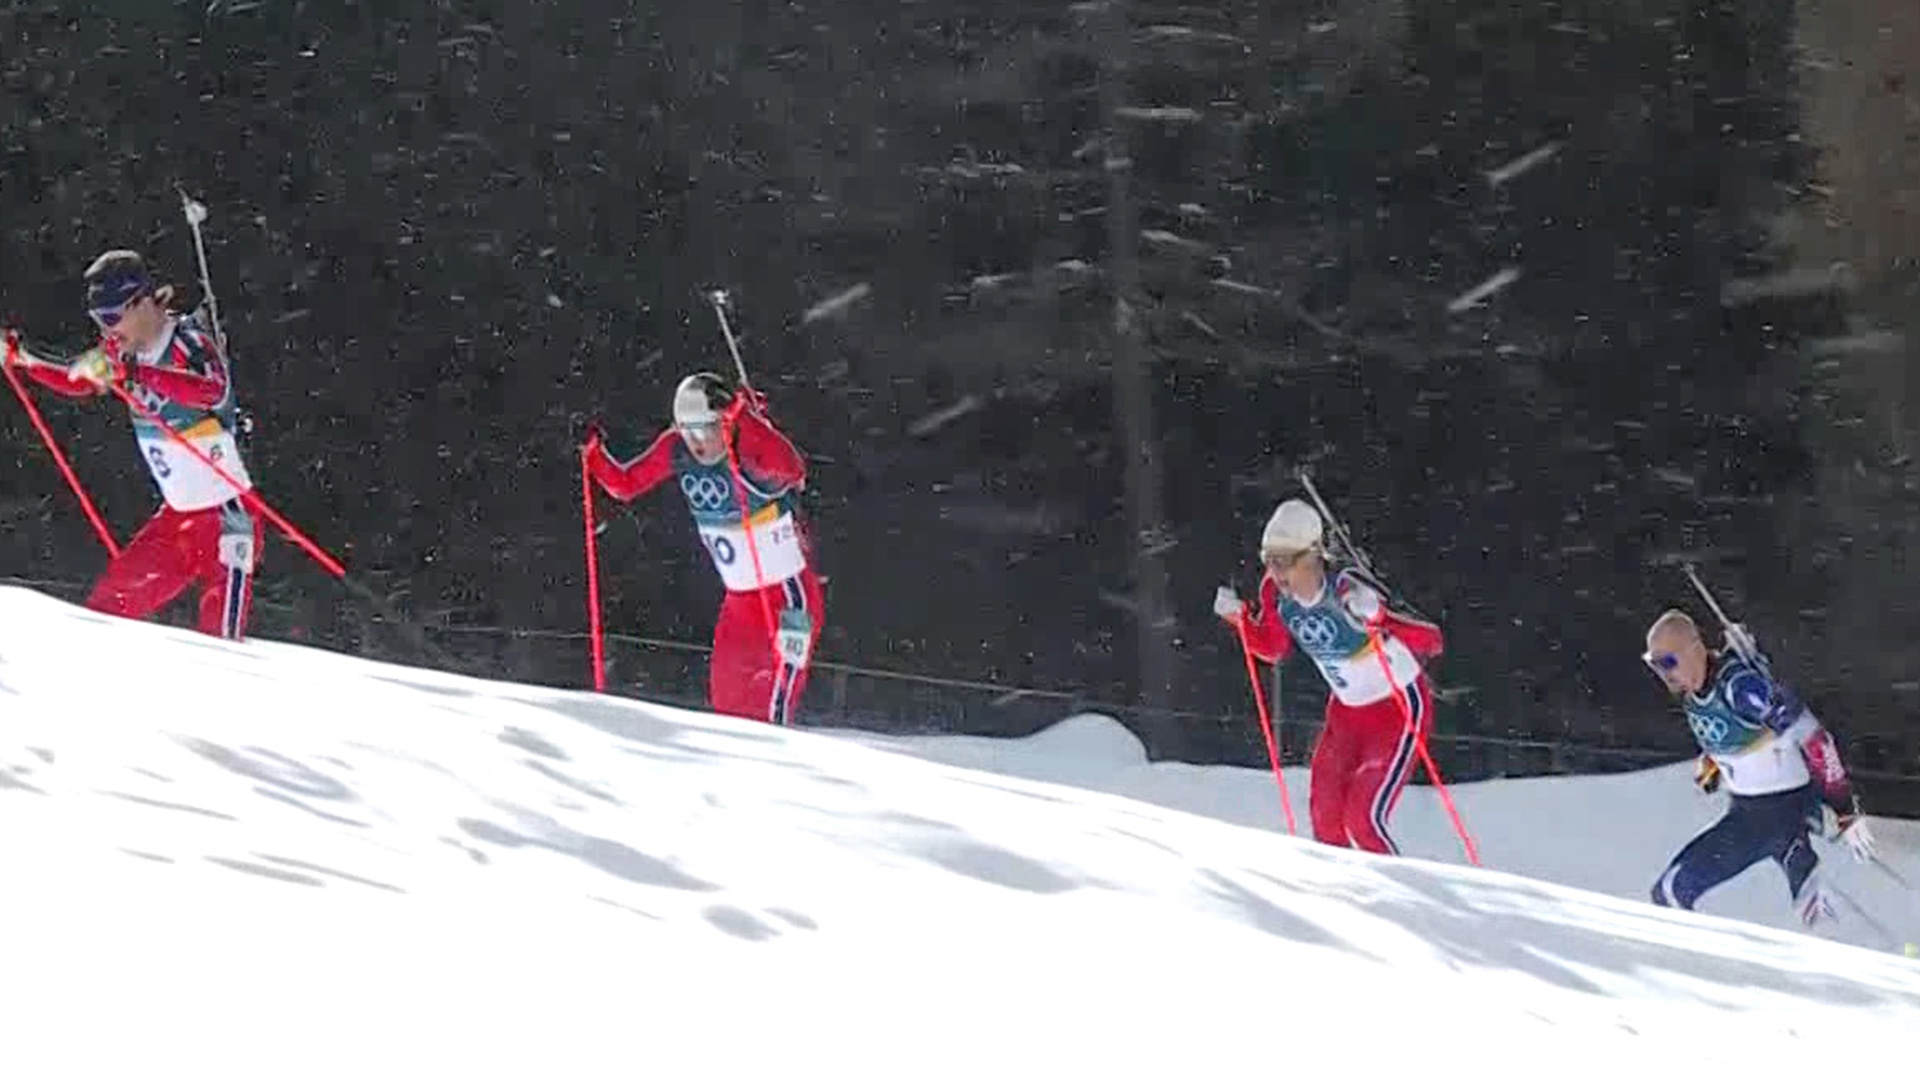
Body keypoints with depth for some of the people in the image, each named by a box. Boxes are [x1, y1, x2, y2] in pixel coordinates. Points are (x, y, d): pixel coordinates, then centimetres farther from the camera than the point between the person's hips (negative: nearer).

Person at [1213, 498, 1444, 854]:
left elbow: (1431, 641, -34)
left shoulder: (1347, 594, -33)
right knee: (1325, 818, 4)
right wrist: (1238, 617, -9)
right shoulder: (1276, 592, -14)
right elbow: (1274, 649, 8)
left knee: (1363, 820, -14)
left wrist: (1378, 618, -51)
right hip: (1346, 711, 7)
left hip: (1400, 707, -7)